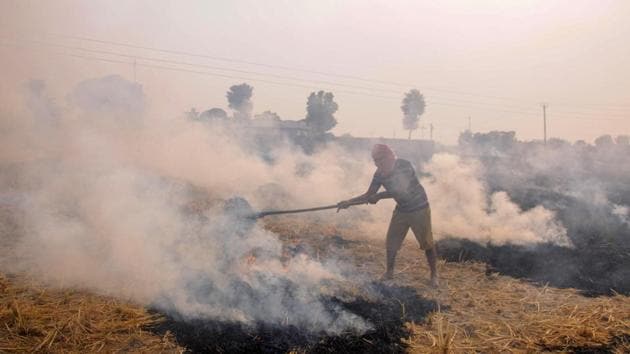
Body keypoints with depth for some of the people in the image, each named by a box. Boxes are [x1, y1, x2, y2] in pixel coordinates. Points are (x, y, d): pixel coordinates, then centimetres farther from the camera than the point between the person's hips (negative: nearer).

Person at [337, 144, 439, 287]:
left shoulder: (404, 165, -26)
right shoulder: (380, 173, -8)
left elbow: (402, 190, -33)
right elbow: (369, 195, -4)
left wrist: (379, 196, -31)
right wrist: (348, 202, -16)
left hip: (419, 209, -5)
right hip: (401, 209, 5)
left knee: (427, 243, 1)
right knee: (391, 242, 5)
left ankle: (434, 274, 19)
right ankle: (389, 271, 25)